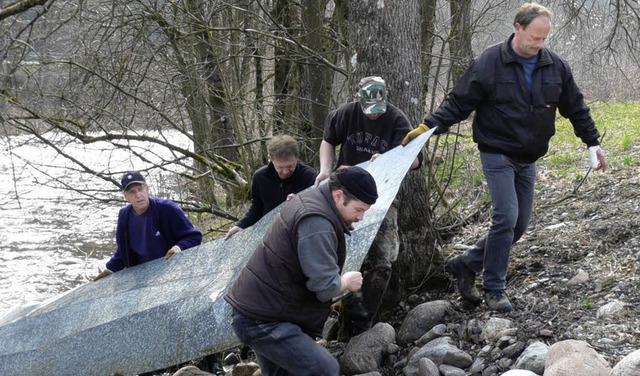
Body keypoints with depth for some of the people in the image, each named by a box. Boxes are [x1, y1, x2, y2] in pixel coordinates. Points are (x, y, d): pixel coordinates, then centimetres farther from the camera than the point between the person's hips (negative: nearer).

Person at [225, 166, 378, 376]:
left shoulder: (310, 199, 11)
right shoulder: (316, 223, -24)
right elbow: (325, 286, -26)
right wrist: (346, 282, -6)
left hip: (254, 309, 11)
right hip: (262, 321, -11)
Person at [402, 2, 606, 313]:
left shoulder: (555, 66, 1)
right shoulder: (489, 63, -12)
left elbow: (575, 108, 13)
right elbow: (459, 103, -8)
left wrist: (592, 142, 14)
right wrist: (428, 127, -19)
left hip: (528, 159, 6)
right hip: (497, 154, -6)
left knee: (519, 224, 7)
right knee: (506, 218, -15)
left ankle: (466, 264, 21)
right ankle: (494, 289, -1)